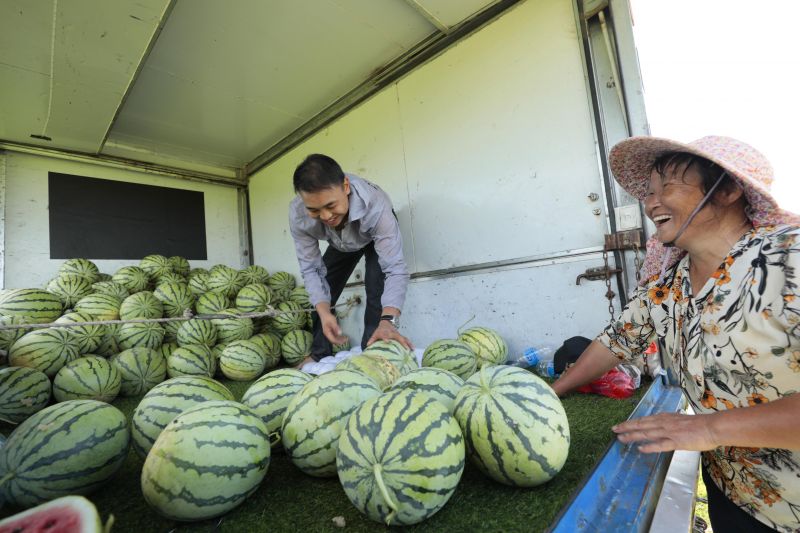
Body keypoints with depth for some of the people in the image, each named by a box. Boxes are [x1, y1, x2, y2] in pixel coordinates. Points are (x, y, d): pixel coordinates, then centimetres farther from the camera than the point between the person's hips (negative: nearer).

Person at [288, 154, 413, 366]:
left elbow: (395, 267, -50)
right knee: (321, 295, 1)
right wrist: (324, 313, -42)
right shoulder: (297, 214, -36)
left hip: (377, 236, -3)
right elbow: (311, 269, -27)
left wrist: (388, 321, -64)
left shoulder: (374, 205, -47)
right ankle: (319, 354, 18)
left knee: (376, 289, -24)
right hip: (341, 244, 4)